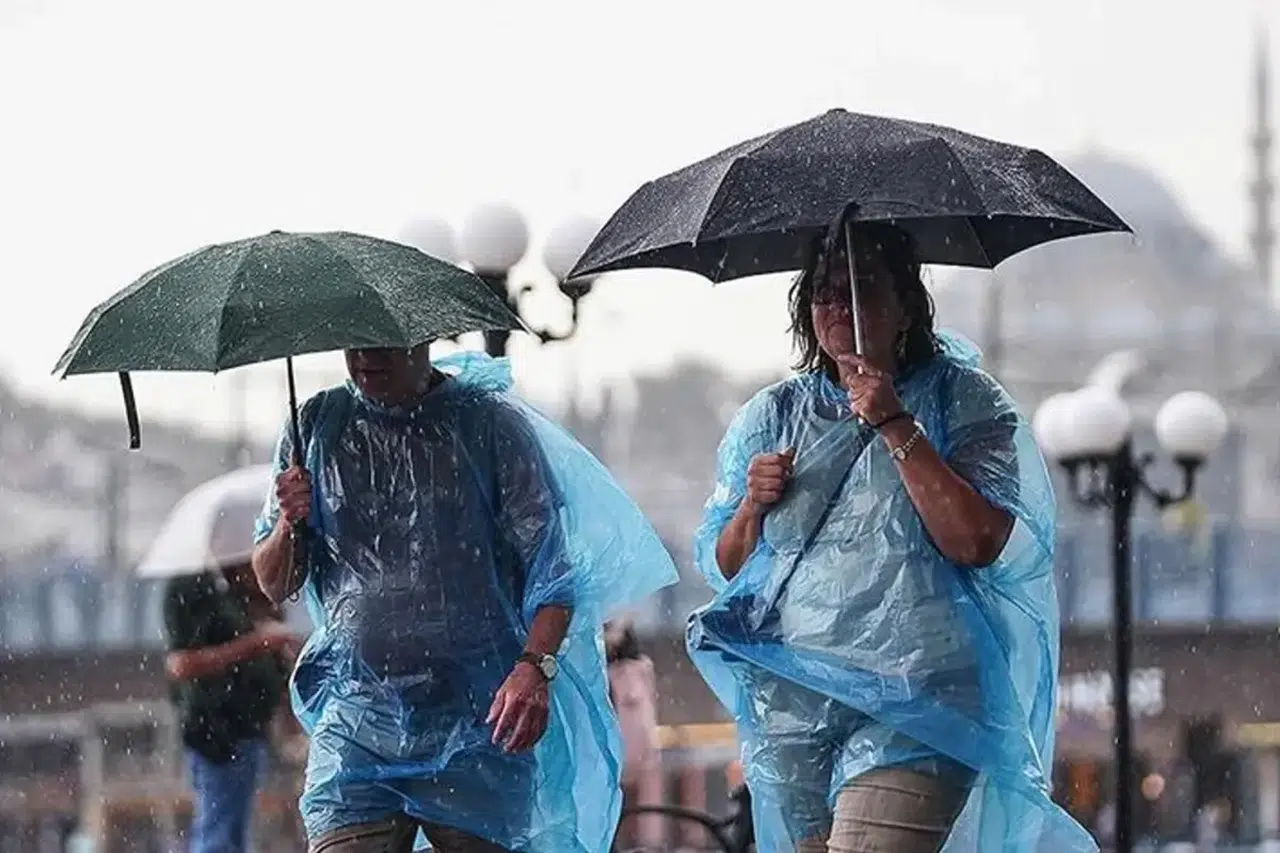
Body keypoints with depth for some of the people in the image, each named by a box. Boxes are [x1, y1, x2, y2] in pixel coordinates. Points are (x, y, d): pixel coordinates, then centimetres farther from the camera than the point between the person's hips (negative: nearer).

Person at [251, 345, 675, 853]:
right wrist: (290, 525, -8)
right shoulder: (315, 428, 10)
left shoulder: (493, 424, 1)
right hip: (355, 726, 2)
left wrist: (535, 666, -20)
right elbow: (274, 587, 14)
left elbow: (552, 566, -3)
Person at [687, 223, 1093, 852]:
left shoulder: (964, 401, 3)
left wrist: (895, 426, -13)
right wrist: (753, 507, -4)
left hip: (912, 707, -5)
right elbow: (720, 566, 17)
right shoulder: (771, 417, 15)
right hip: (789, 707, 5)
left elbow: (977, 542, -12)